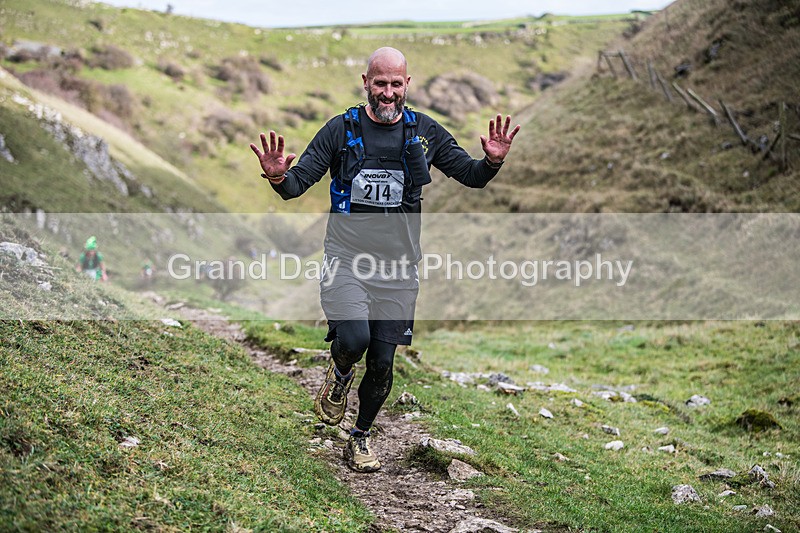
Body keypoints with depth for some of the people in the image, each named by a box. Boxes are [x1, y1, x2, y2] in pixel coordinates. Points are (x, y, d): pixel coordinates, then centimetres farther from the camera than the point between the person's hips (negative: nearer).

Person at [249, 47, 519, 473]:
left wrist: (492, 161, -15)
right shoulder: (341, 130, -3)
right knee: (355, 338, -26)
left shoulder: (425, 132, 3)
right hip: (346, 260, -2)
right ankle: (338, 376, 11)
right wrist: (278, 177, -27)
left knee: (382, 364, 6)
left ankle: (361, 437, 31)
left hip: (398, 267, 2)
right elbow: (298, 184, -4)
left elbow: (471, 176, 7)